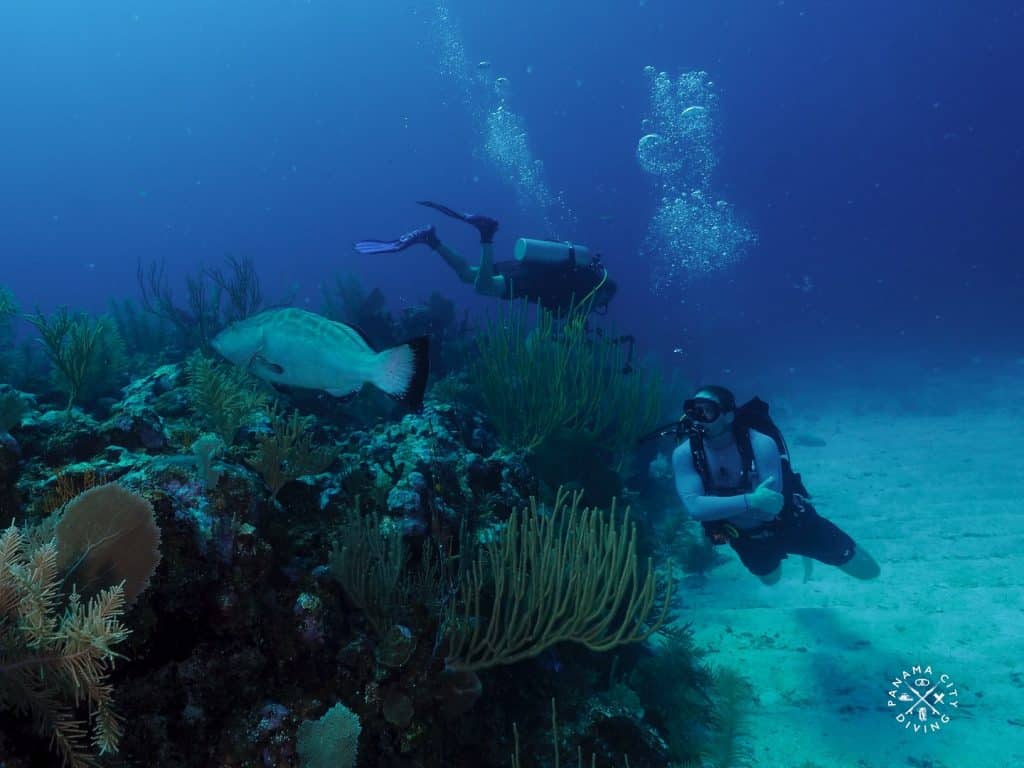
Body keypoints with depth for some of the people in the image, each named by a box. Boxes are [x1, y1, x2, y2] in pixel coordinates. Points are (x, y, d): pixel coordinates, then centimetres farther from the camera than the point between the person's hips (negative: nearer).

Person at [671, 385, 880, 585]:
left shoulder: (761, 444, -32)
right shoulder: (684, 454, -25)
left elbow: (771, 505, -36)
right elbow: (695, 508, -36)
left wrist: (718, 505, -39)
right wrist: (749, 500, -46)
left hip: (790, 523, -2)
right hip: (747, 538, 3)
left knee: (869, 571, 10)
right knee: (771, 579, 33)